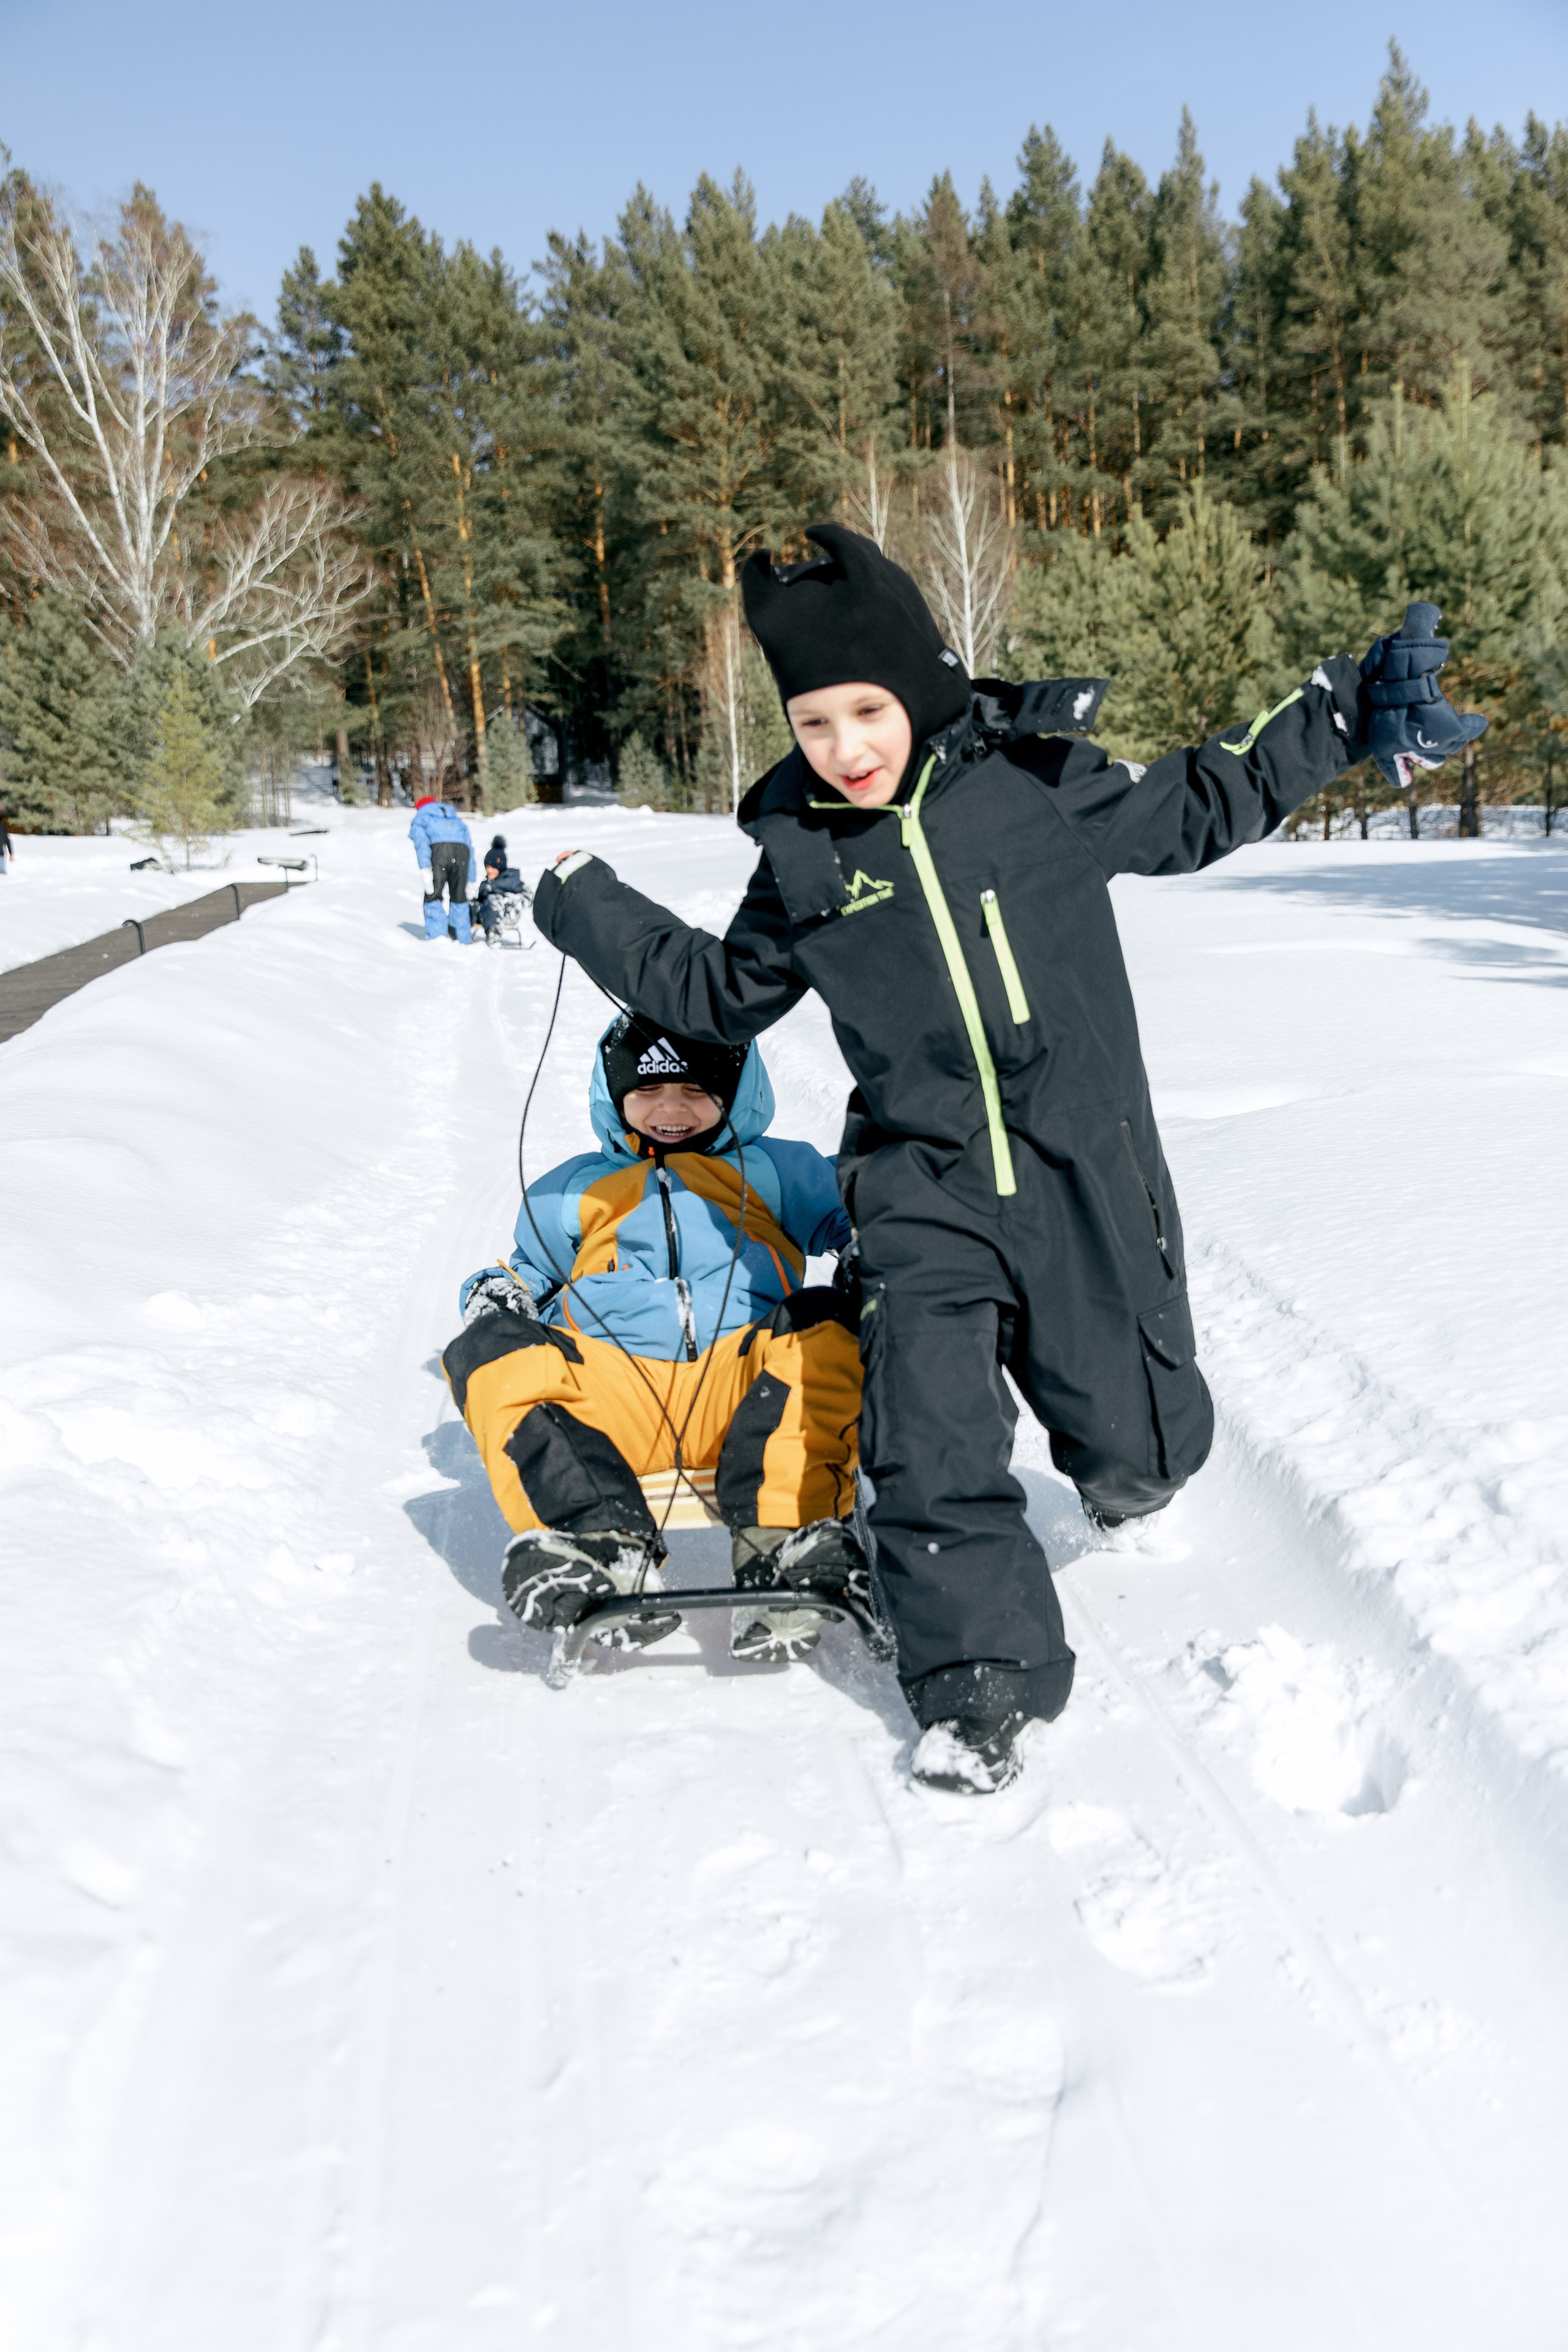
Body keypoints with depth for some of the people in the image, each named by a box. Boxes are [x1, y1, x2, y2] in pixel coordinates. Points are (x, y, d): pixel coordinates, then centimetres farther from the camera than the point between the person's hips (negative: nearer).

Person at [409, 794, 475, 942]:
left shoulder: (420, 817, 27)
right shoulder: (457, 820, 40)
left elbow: (421, 842, 6)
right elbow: (470, 847, 33)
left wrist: (425, 869, -6)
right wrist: (470, 882, 31)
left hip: (439, 849, -3)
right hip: (462, 850, 3)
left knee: (433, 896, 4)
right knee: (459, 898, 14)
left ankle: (438, 935, -9)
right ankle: (462, 940, 13)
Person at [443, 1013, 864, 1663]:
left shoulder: (777, 1171, 24)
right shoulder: (572, 1191, 29)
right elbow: (527, 1274, 36)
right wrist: (498, 1293, 11)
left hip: (744, 1388, -1)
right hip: (611, 1403, 1)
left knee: (827, 1328, -30)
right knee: (490, 1350, -24)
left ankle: (780, 1543, -47)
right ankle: (605, 1544, -44)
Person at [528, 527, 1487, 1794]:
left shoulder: (1036, 780, -5)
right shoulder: (801, 854, 1)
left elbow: (1196, 809, 10)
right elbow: (726, 993, 17)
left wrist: (1347, 714, 7)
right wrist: (593, 911, 14)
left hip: (1085, 1172, 0)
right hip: (926, 1192, 1)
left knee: (1138, 1448, 10)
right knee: (931, 1445, -8)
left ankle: (1125, 1459, 48)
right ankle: (984, 1682, 11)